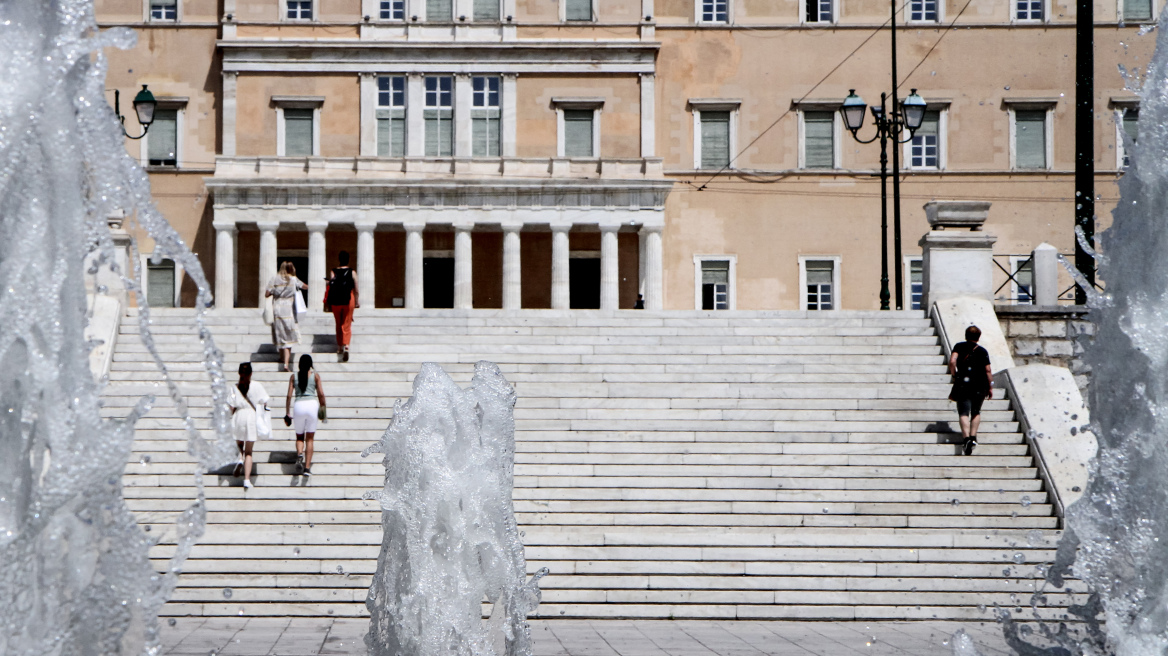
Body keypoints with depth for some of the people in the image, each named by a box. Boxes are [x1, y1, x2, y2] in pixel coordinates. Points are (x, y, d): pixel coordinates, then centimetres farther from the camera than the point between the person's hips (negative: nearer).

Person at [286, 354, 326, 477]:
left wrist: (287, 413, 9)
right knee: (309, 438, 7)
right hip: (312, 404, -1)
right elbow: (321, 394, 2)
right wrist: (323, 407, 15)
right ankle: (307, 467, -2)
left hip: (298, 406, 1)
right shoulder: (315, 375, 7)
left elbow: (289, 396, 5)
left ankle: (299, 454, -16)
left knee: (299, 436, 16)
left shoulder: (294, 376, 10)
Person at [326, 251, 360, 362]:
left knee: (338, 325, 17)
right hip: (348, 300, -1)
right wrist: (357, 302, 13)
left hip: (335, 301, 1)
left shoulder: (333, 272, -1)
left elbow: (330, 289, -1)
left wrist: (329, 304, 6)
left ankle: (340, 347, 23)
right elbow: (356, 290, -1)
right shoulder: (352, 273, -2)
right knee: (347, 325, 0)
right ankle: (346, 346, -21)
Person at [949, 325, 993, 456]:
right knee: (976, 412, 19)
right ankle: (973, 436, 7)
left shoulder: (959, 347, 6)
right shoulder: (982, 351, 7)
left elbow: (952, 361, -10)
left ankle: (966, 437, -25)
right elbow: (988, 370, 2)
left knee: (964, 412, -6)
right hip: (979, 385, 2)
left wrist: (954, 376, 2)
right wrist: (990, 387, 7)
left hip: (963, 384, -1)